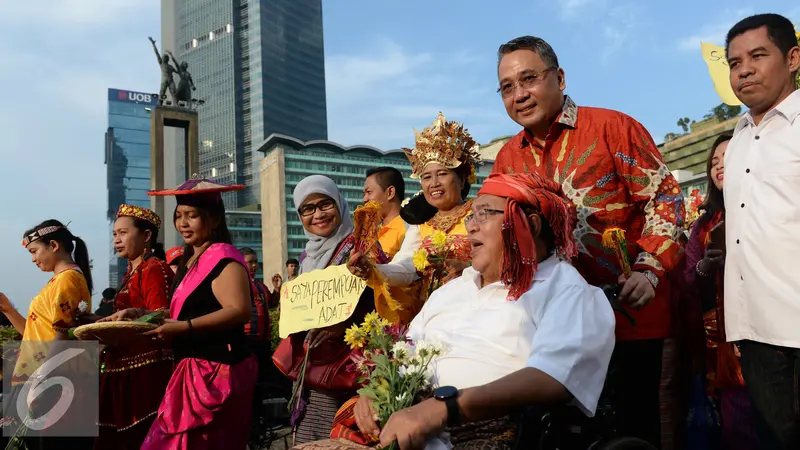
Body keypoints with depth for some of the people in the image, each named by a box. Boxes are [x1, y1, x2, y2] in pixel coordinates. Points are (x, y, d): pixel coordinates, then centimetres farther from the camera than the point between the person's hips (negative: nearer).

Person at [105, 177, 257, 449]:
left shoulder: (223, 257, -12)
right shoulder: (189, 261, 18)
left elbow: (239, 311, -23)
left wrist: (183, 327, -25)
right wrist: (140, 314, 11)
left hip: (217, 371, -9)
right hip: (195, 371, 10)